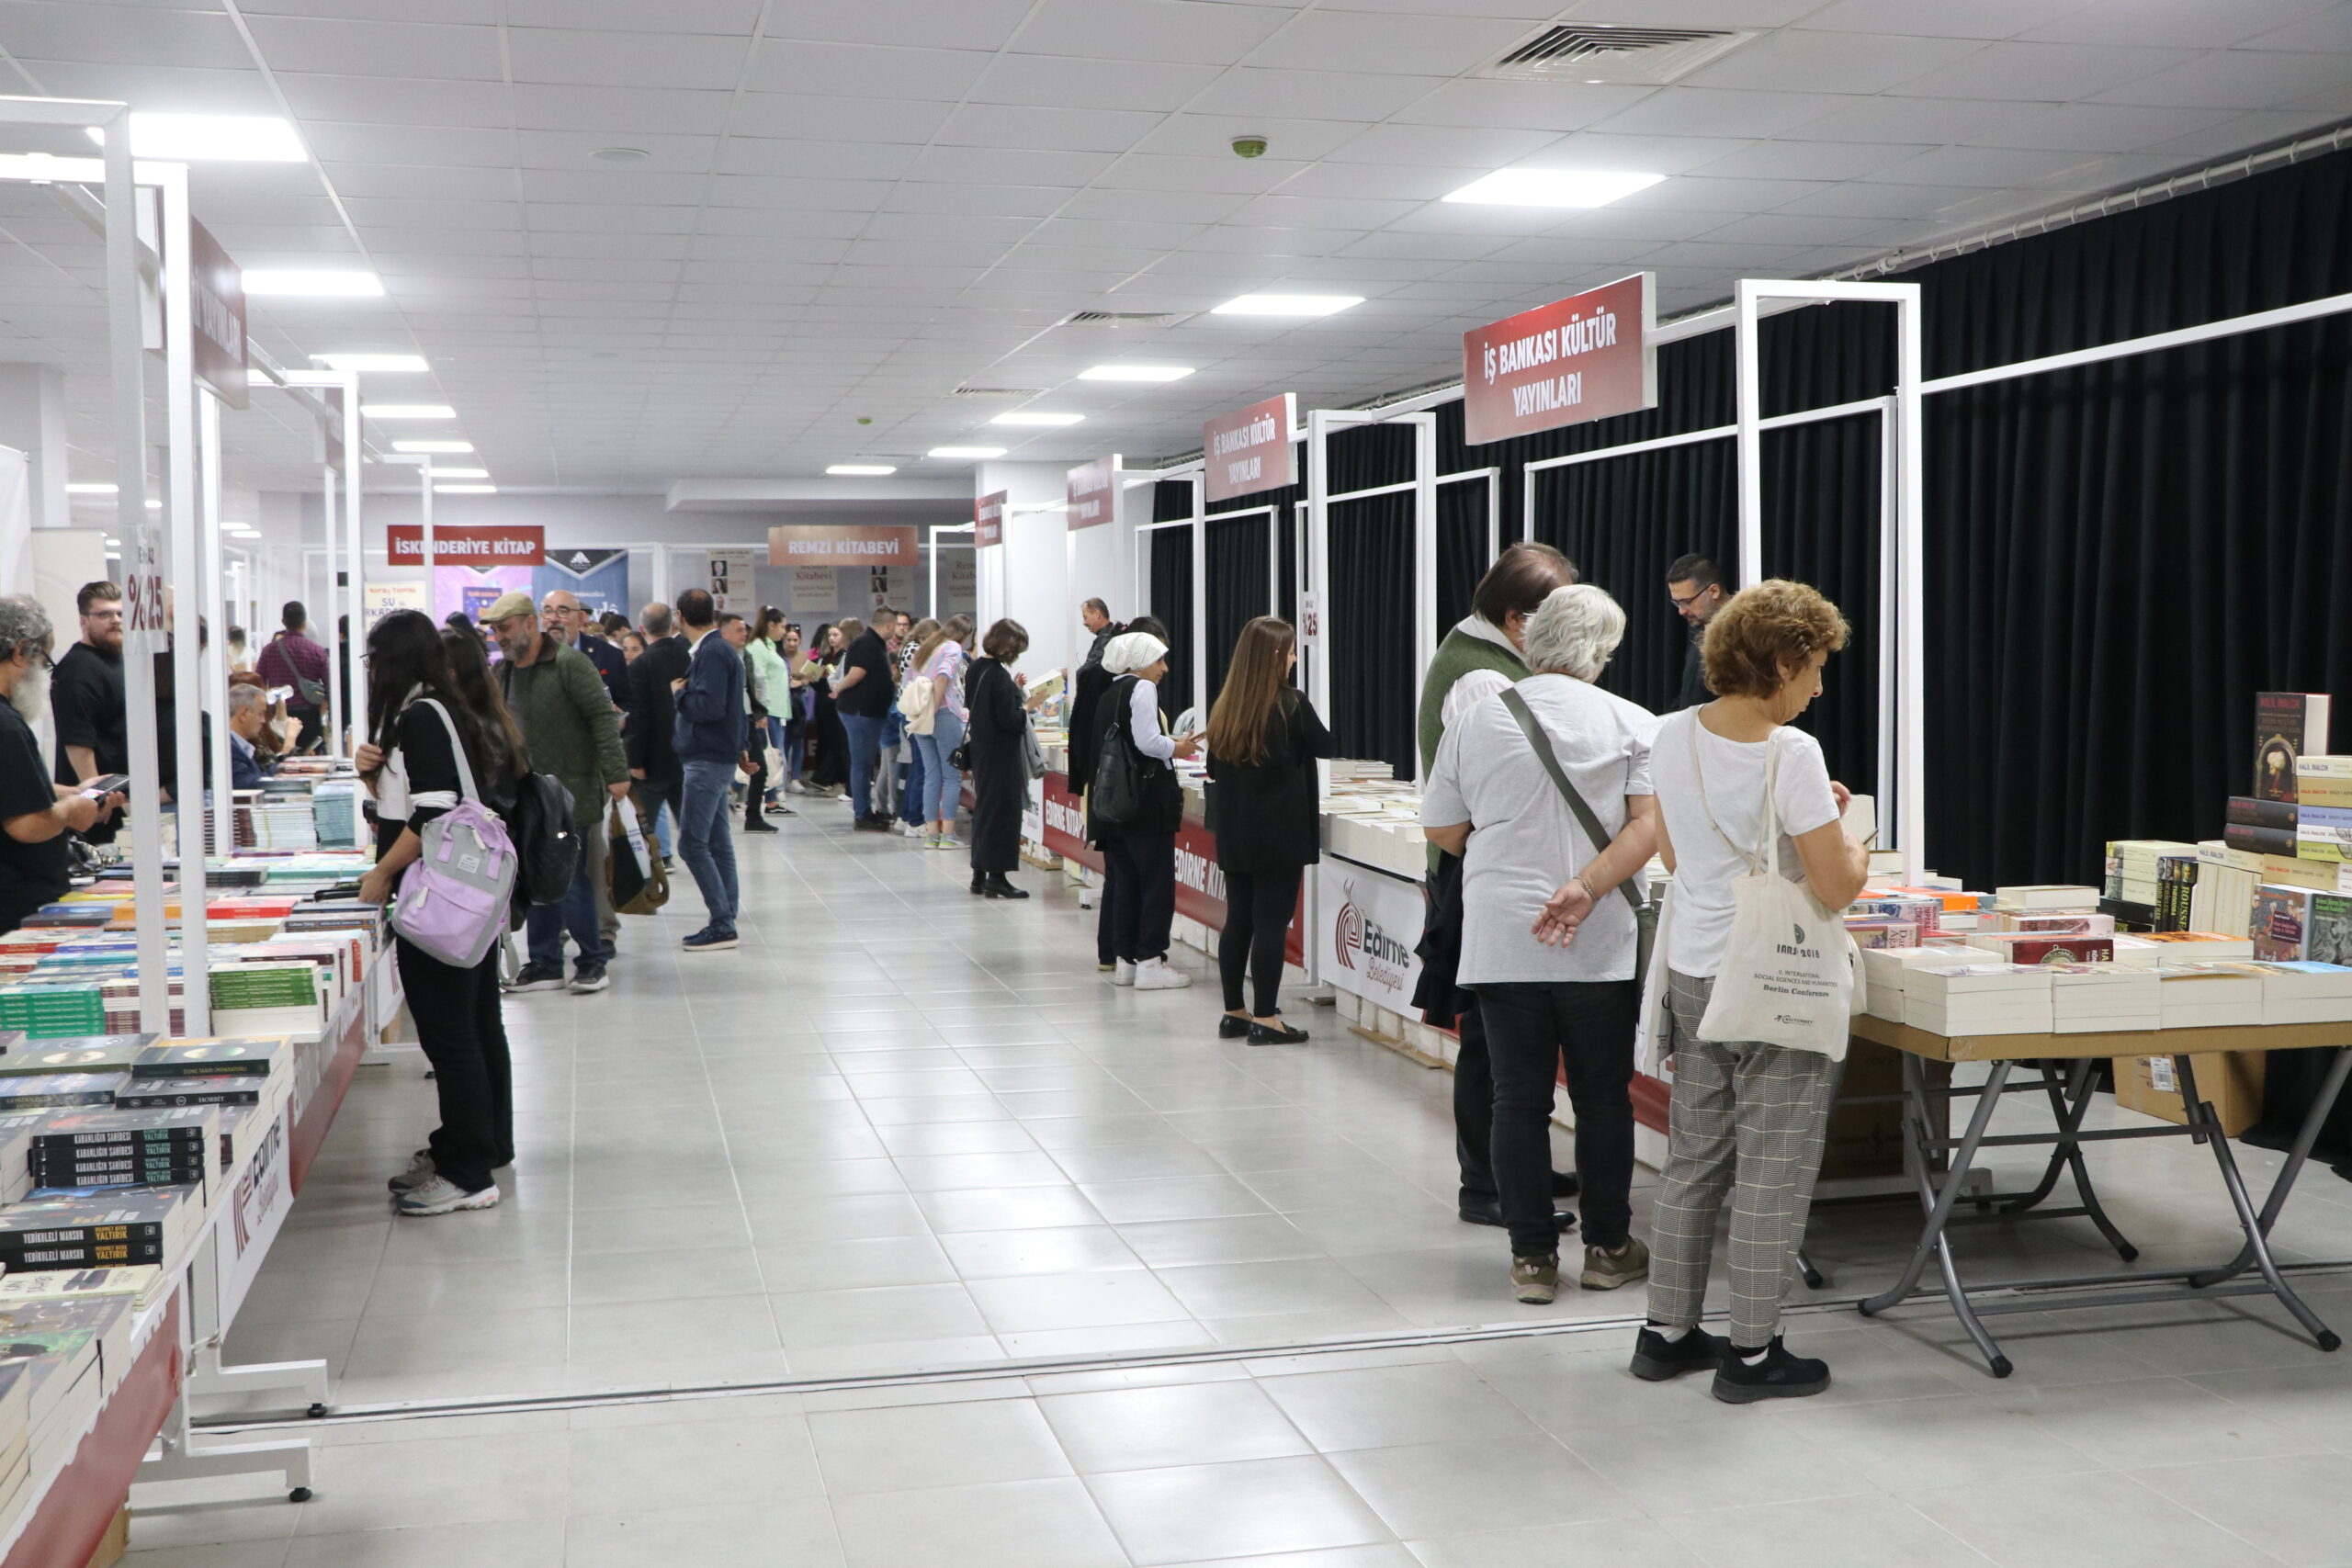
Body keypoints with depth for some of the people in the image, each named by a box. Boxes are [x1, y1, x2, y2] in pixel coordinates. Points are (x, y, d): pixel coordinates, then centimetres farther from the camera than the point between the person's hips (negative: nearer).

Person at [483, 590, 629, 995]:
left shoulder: (569, 663, -11)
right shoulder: (500, 673, 13)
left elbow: (603, 716, -15)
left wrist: (615, 772, -22)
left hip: (570, 792, -7)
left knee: (570, 880, -6)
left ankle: (592, 960, 6)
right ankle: (546, 965, 15)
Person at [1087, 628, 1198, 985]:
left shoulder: (1110, 695, 17)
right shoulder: (1142, 688, -10)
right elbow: (1148, 742, -19)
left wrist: (1171, 744, 14)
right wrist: (1177, 748, -3)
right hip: (1148, 801, -9)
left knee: (1126, 881, 12)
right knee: (1158, 882, -3)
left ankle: (1124, 960, 15)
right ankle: (1149, 963, -3)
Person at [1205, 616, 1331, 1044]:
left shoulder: (1225, 706, 5)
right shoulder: (1291, 705, -12)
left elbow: (1214, 768, 12)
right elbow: (1324, 746, 3)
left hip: (1234, 833, 6)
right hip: (1280, 834, -6)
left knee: (1237, 920, 12)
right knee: (1271, 923, -3)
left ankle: (1234, 1013, 19)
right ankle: (1265, 1019, -2)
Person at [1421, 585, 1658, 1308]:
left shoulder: (1476, 720, 2)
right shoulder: (1631, 724, -1)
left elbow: (1441, 829, 8)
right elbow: (1651, 823, -12)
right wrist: (1587, 887, -16)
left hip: (1502, 943, 1)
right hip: (1602, 948, 0)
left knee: (1520, 1098, 6)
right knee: (1603, 1096, 11)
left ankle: (1533, 1256, 10)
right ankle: (1607, 1247, 20)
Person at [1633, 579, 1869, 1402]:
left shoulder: (1672, 737, 1)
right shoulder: (1792, 755, -19)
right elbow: (1835, 886, -18)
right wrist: (1855, 846, 4)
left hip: (1692, 972, 7)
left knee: (1692, 1158, 16)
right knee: (1772, 1173, 4)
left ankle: (1666, 1331, 24)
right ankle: (1752, 1352, 11)